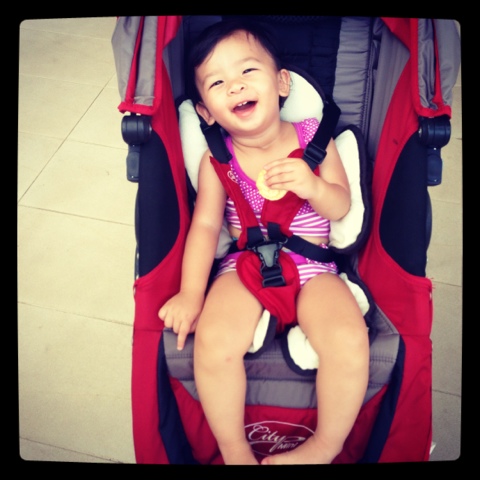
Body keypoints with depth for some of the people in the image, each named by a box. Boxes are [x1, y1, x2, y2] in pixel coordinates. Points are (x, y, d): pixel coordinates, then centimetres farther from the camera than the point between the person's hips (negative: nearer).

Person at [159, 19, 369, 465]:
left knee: (349, 339, -26)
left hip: (313, 266, 0)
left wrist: (313, 186, -23)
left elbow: (340, 207, 1)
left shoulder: (313, 137, 0)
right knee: (214, 340, -27)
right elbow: (205, 225, -4)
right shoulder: (217, 159, 0)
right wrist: (190, 293, -15)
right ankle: (235, 452, -1)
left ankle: (325, 447, 1)